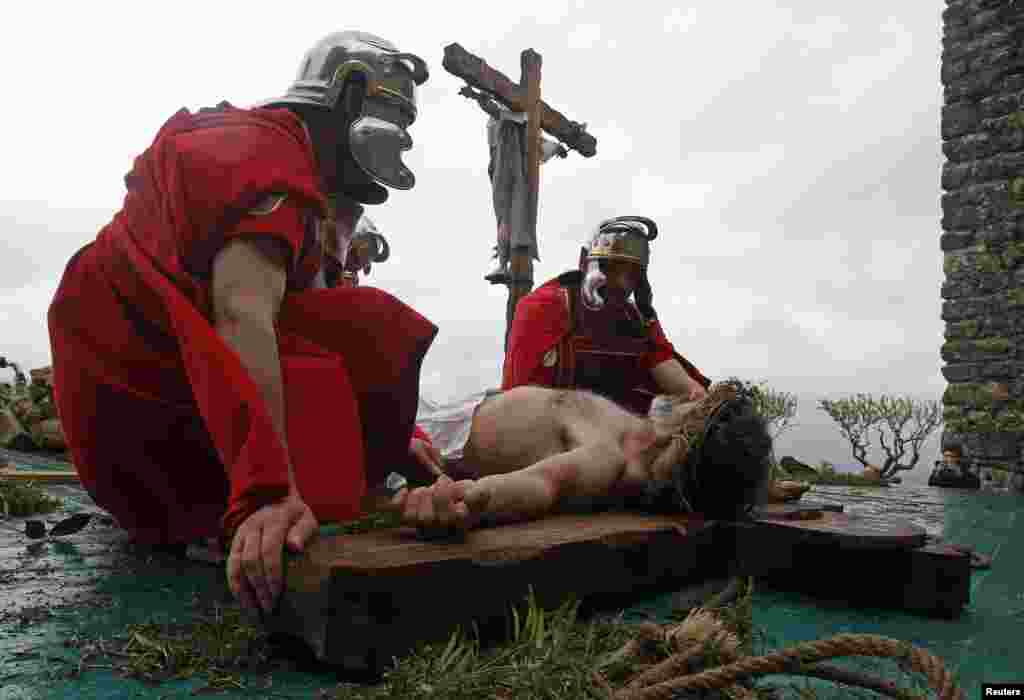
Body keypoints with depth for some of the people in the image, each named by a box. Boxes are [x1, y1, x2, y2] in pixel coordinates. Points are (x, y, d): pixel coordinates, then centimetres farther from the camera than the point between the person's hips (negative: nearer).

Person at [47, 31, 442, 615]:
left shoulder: (296, 168, 17)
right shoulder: (268, 158, -15)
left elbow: (312, 324, 15)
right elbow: (244, 318, -33)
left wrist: (387, 434, 12)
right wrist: (266, 493, -42)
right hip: (140, 400, -10)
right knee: (374, 331, -17)